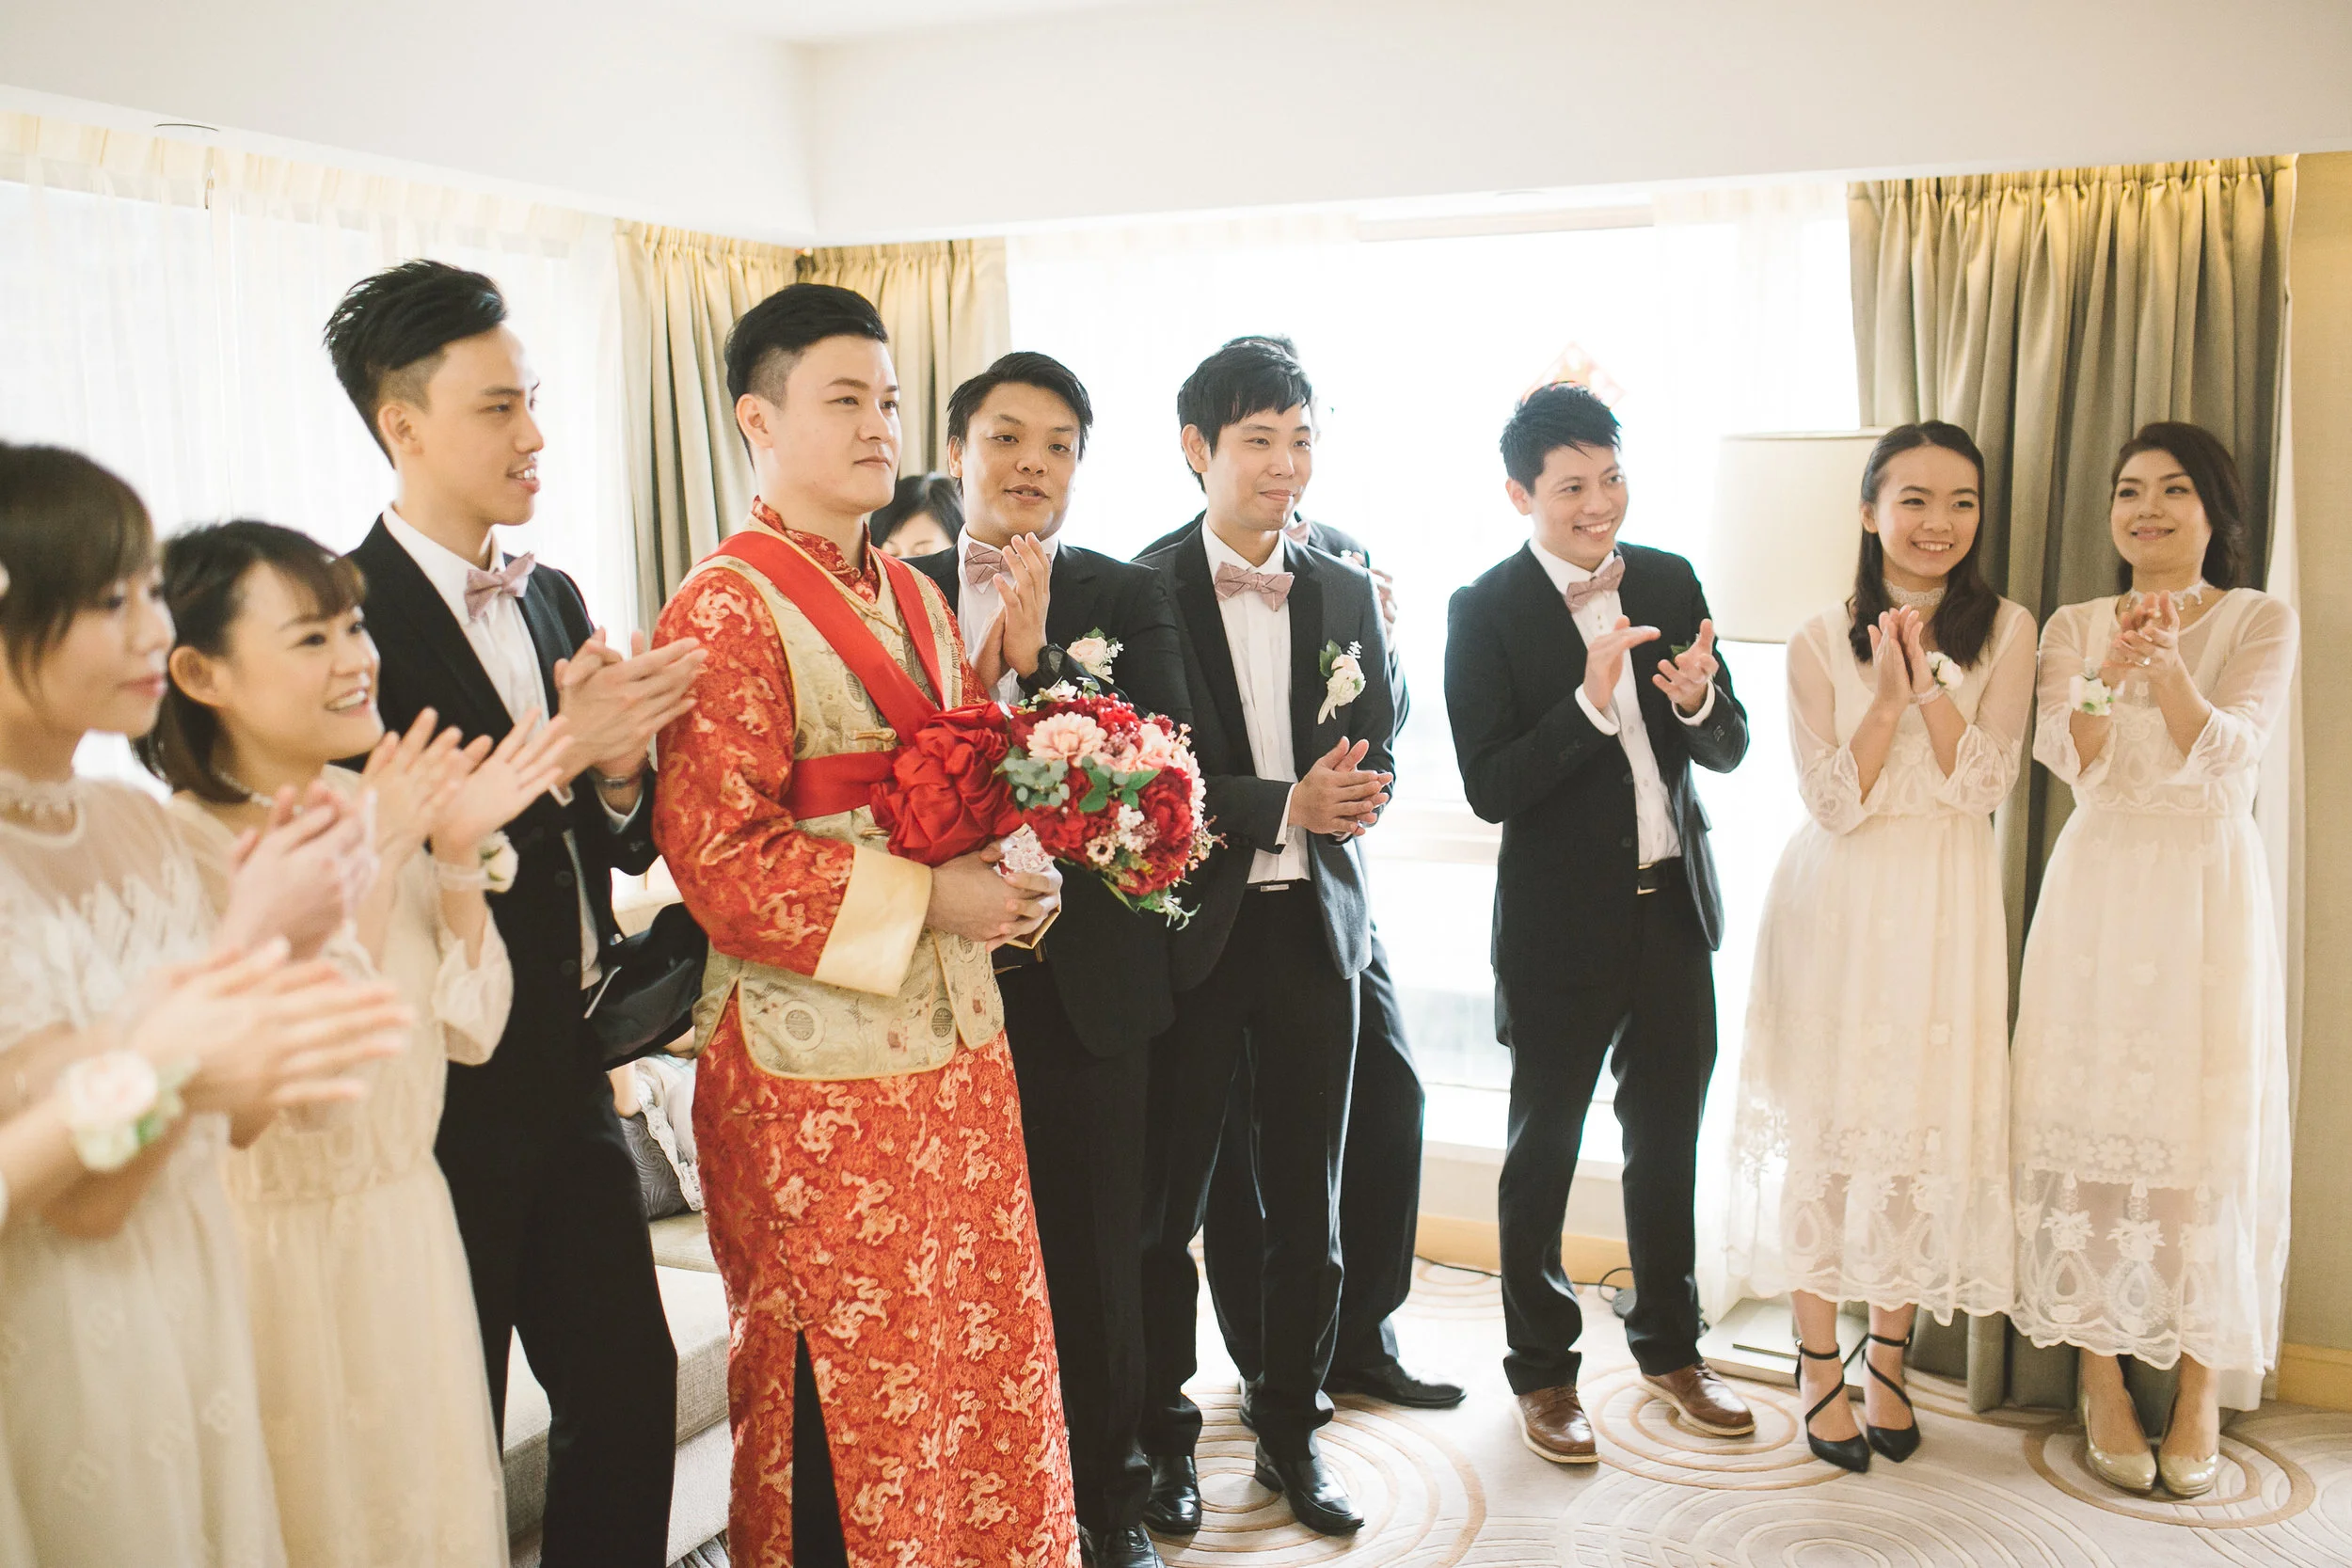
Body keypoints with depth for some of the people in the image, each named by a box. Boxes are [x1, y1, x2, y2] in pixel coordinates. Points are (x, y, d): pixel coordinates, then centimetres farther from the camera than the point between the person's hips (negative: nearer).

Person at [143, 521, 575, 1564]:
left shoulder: (370, 804, -1)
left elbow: (471, 1031, 0)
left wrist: (459, 854, -12)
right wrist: (371, 865, -25)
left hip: (410, 1233, 6)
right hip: (278, 1254, -6)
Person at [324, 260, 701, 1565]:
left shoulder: (554, 598, 10)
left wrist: (621, 770, -9)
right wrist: (559, 748, -25)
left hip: (568, 1076, 7)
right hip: (444, 1099, -7)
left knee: (631, 1386, 14)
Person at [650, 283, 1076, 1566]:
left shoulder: (918, 599, 13)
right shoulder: (725, 611, -12)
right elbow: (721, 860, -19)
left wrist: (1009, 868, 2)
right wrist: (927, 900, -20)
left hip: (956, 1044, 7)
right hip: (817, 1073, -7)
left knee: (980, 1352, 15)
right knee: (843, 1392, 6)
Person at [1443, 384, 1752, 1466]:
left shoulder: (1670, 582, 1)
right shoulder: (1485, 610, -13)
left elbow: (1730, 750, 3)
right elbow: (1489, 790, -18)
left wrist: (1697, 700, -18)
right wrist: (1590, 701, -29)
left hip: (1675, 907, 5)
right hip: (1562, 922, -4)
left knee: (1667, 1140, 19)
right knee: (1543, 1152, 11)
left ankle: (1669, 1348, 38)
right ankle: (1542, 1373, 29)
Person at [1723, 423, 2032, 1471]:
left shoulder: (2005, 631, 2)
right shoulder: (1821, 641, 0)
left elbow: (1983, 786, -6)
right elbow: (1834, 801, -6)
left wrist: (1929, 676, -15)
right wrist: (1887, 692, -17)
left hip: (1945, 913, 1)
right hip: (1836, 911, -1)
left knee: (1926, 1122, 4)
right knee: (1824, 1123, 2)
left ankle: (1887, 1365, 21)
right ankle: (1819, 1368, 17)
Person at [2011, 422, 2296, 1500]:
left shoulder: (2260, 622, 3)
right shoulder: (2074, 627, 8)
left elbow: (2227, 751, -12)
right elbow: (2067, 758, -7)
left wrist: (2165, 665, -30)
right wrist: (2109, 668, -25)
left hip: (2209, 897, -1)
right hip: (2097, 894, 1)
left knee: (2208, 1130, 0)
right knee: (2090, 1121, 1)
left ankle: (2201, 1386, 12)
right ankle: (2101, 1372, 12)